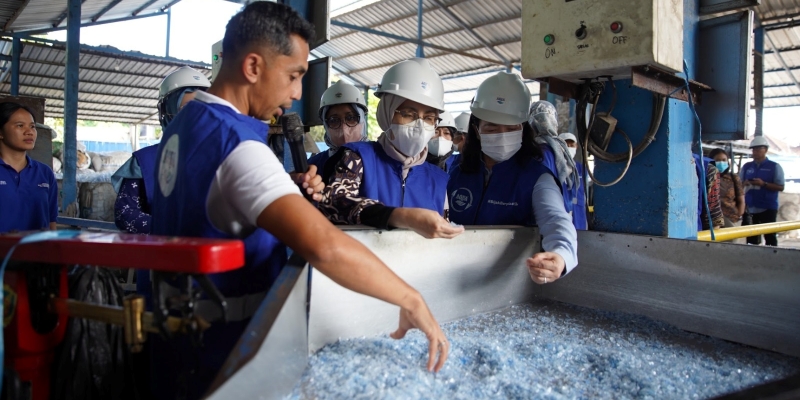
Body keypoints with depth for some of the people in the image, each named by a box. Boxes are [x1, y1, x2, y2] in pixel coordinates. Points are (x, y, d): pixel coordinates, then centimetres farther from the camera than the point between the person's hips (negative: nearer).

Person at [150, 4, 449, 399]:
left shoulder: (185, 122, 4)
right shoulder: (235, 142, -27)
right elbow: (323, 245, -40)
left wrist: (288, 191, 0)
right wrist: (411, 299, -29)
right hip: (218, 350, -9)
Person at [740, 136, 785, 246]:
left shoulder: (774, 167, 0)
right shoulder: (746, 167, 11)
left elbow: (780, 187, -4)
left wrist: (764, 184, -18)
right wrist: (744, 183, -7)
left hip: (768, 208, -4)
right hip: (750, 208, 4)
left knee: (770, 236, -1)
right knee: (751, 237, 9)